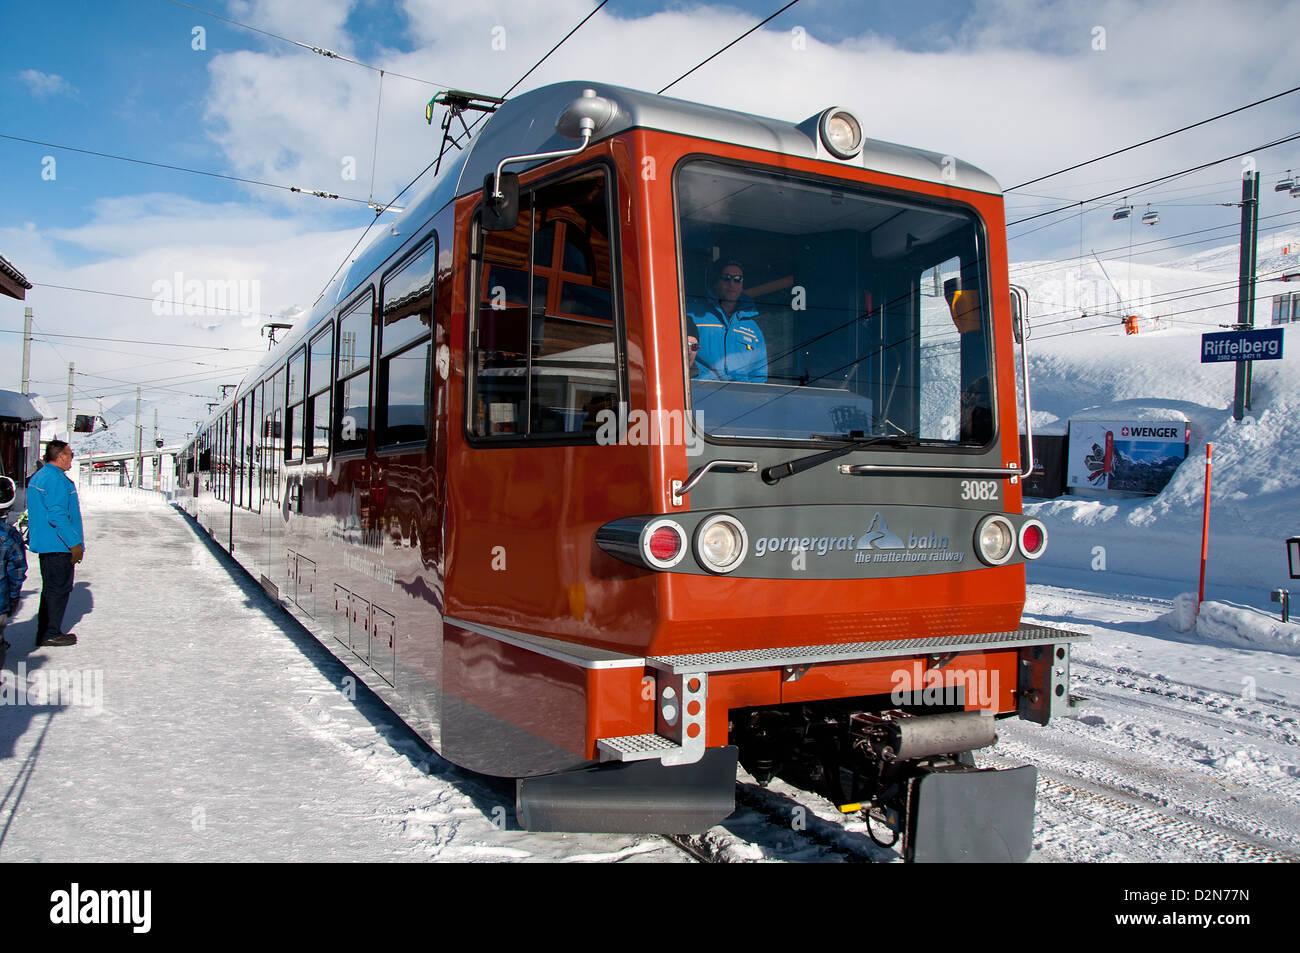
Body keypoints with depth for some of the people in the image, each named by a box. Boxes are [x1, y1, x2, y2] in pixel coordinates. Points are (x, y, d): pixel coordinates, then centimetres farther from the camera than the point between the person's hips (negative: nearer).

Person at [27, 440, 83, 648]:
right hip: (58, 545, -11)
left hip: (44, 544, 11)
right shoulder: (56, 479, -17)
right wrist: (75, 543, -20)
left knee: (51, 589, 16)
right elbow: (57, 516, -24)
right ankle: (50, 634, 0)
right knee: (58, 589, -4)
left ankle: (46, 633, 21)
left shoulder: (39, 476, 17)